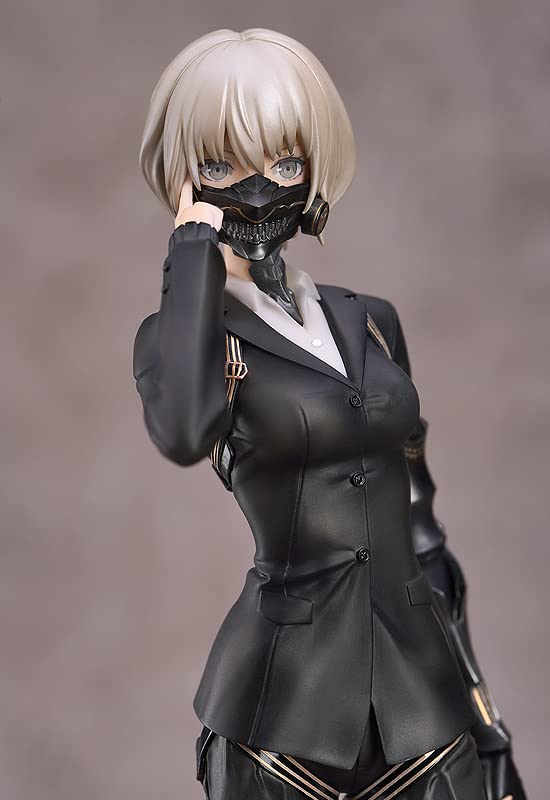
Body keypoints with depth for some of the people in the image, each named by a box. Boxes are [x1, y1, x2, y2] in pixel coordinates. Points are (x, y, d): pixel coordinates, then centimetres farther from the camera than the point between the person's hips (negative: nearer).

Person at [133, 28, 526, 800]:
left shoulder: (372, 322, 10)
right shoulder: (182, 335, -4)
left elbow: (416, 515, 14)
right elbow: (186, 433, -29)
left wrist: (470, 680, 12)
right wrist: (194, 250, -17)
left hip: (423, 684, 4)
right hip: (286, 699, -4)